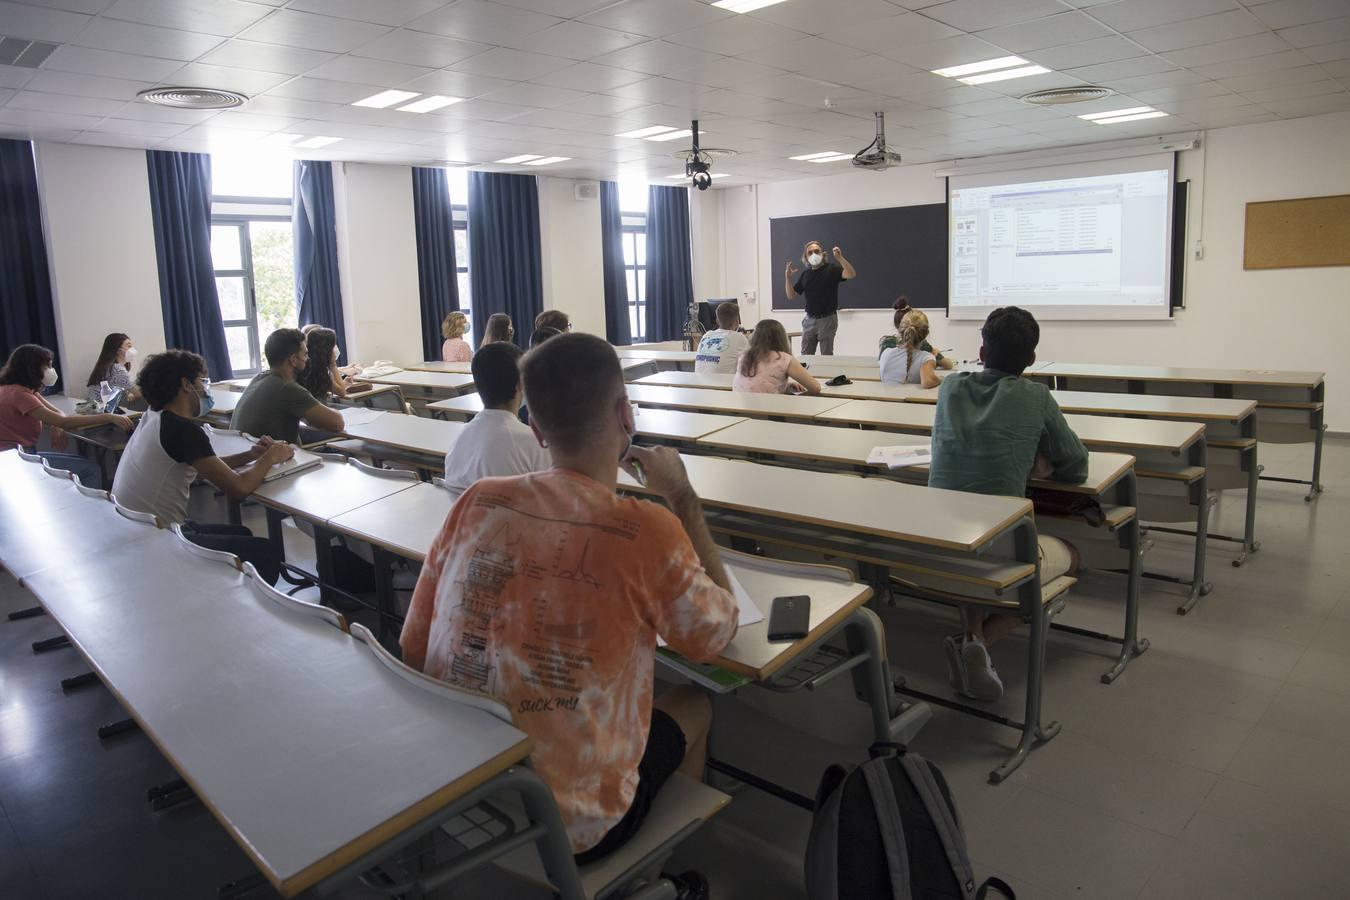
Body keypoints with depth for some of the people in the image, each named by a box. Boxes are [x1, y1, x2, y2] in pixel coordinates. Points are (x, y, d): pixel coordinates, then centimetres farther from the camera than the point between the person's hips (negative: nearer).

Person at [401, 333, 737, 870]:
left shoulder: (475, 502, -9)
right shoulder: (648, 533, -22)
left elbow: (413, 650, 0)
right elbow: (718, 635, -3)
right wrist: (683, 498, 0)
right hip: (569, 833, -4)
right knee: (693, 706, 22)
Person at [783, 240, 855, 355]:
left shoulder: (832, 269, -5)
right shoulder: (805, 274, 10)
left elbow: (851, 274, -21)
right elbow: (791, 295, 9)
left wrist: (840, 258, -32)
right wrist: (788, 277, -6)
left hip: (827, 319, -5)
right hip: (809, 320, 5)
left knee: (827, 356, 2)